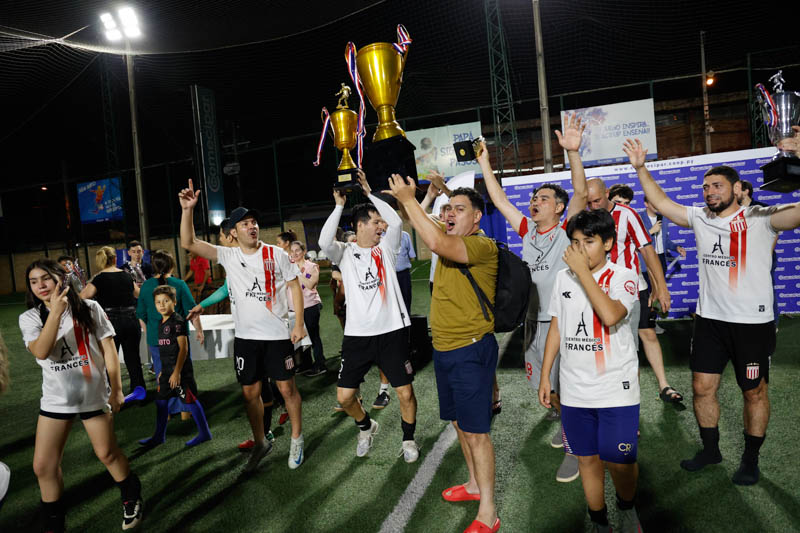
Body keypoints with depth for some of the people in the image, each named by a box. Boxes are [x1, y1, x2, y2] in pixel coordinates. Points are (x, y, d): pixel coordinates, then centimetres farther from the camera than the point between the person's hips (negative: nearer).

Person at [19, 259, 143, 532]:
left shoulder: (89, 308, -6)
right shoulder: (29, 318, -2)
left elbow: (108, 349, -4)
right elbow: (41, 351, -20)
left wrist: (116, 389, -6)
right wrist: (56, 311, -26)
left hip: (94, 394, -2)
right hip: (55, 398, 2)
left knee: (107, 453, 8)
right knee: (43, 466, 3)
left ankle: (132, 498, 32)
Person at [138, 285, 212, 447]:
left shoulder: (178, 321, -14)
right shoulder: (162, 324, 12)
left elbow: (183, 348, -17)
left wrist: (177, 372, -20)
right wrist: (163, 371, 19)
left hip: (180, 370, -8)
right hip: (167, 370, 9)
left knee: (190, 401, -1)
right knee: (161, 401, 14)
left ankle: (204, 433, 10)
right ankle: (159, 436, 27)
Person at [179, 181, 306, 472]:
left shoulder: (276, 254, -3)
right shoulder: (228, 256, 2)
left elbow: (295, 287, 0)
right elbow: (188, 243, -5)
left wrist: (299, 325, -6)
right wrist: (187, 209, -18)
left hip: (277, 335, -2)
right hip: (245, 336, 3)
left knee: (287, 388, 4)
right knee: (250, 392, 10)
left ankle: (297, 440, 23)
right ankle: (260, 443, 30)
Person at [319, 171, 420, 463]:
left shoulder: (386, 248, 5)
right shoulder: (345, 253, 2)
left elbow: (396, 222, -12)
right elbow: (324, 242, -18)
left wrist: (369, 193, -8)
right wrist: (339, 205, -12)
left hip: (392, 331, 0)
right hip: (357, 334, 0)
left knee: (405, 392, 3)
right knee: (344, 397, 4)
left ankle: (408, 439, 29)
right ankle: (366, 427, 35)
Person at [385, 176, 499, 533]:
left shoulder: (483, 246, -19)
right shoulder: (450, 242, 9)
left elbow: (436, 243, -33)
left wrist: (408, 199, -25)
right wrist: (407, 198, 0)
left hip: (470, 350, -9)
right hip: (444, 349, 9)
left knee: (475, 431, -1)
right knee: (459, 423, 21)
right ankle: (475, 484, 41)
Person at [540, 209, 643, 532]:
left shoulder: (623, 276, -7)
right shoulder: (563, 278, 5)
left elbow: (611, 315, -28)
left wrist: (583, 272, -22)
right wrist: (545, 375, 9)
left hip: (616, 388, -3)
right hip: (574, 390, 4)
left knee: (619, 461, 0)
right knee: (587, 458, 12)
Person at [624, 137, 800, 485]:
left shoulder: (761, 219, -11)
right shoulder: (700, 218, 4)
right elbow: (661, 202, 9)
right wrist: (641, 168, 4)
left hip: (753, 322, -4)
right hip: (709, 319, 4)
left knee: (755, 391, 10)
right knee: (702, 387, 9)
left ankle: (751, 459, 28)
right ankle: (710, 449, 29)